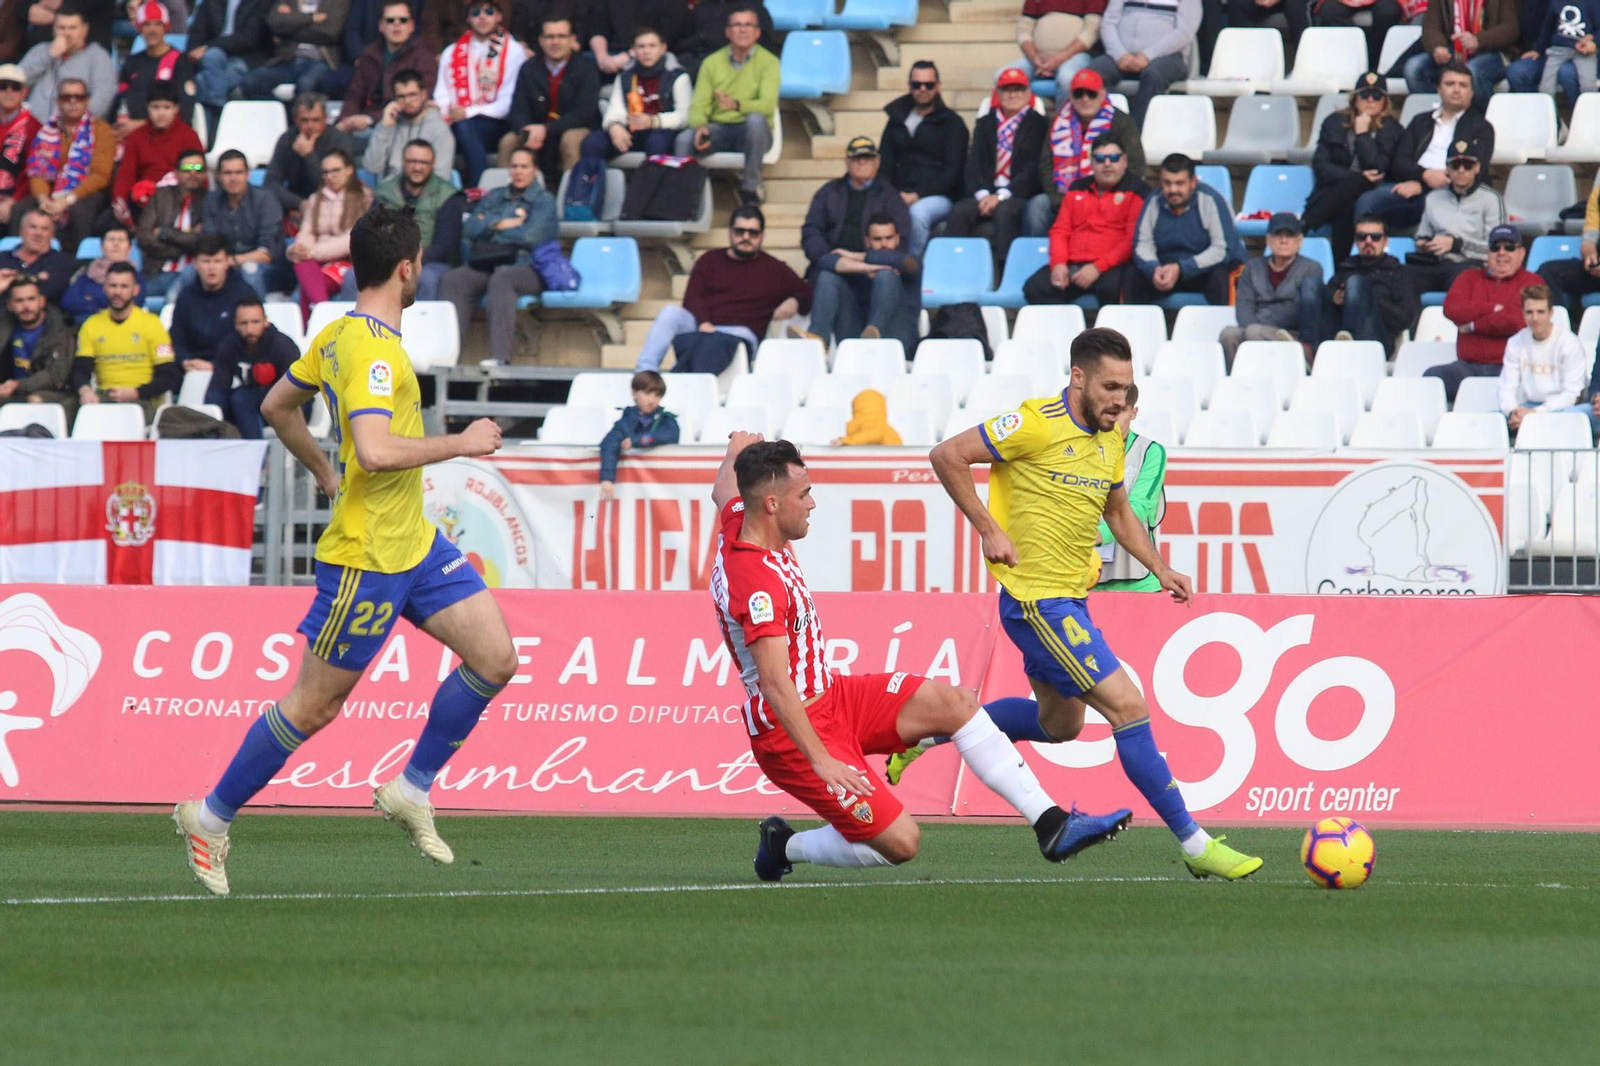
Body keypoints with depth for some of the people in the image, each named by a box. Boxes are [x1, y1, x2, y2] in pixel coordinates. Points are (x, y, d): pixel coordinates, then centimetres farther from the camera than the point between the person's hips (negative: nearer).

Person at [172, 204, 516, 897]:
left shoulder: (340, 334, 8)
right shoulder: (373, 349, -22)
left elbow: (277, 406, 20)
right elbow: (376, 451, -34)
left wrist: (325, 471, 29)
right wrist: (459, 444, -23)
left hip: (413, 543, 10)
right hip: (366, 556, -10)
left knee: (495, 659, 3)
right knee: (315, 704, 1)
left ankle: (412, 789, 14)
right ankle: (211, 817, 16)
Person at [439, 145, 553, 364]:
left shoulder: (544, 200, 10)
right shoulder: (495, 196, 25)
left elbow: (531, 236, -7)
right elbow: (469, 229, 11)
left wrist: (491, 226, 4)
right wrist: (503, 223, -1)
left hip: (527, 268, -5)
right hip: (488, 265, 5)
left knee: (501, 279, -39)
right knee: (453, 281, -26)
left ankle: (500, 358, -49)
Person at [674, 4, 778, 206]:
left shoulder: (768, 62, -2)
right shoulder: (712, 62, 7)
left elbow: (767, 104, -17)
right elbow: (699, 105, -1)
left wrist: (737, 105, -37)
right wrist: (700, 126, -25)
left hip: (751, 133, -1)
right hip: (718, 129, 1)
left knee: (756, 119, -37)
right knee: (685, 139, -30)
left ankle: (751, 184, -23)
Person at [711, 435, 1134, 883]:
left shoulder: (740, 523, -1)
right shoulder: (756, 582, -30)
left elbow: (723, 491, 26)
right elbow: (775, 684, -36)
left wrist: (737, 451, 46)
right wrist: (820, 761, -41)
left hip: (831, 695, 10)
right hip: (793, 732, -10)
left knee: (953, 703, -1)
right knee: (900, 843, -12)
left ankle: (1052, 826, 0)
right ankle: (785, 845, 12)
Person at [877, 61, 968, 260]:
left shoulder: (951, 123, 8)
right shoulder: (897, 120, 21)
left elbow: (952, 170, -2)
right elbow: (884, 163, 17)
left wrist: (919, 195, -14)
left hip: (939, 197, -3)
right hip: (901, 197, 3)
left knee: (917, 212, -39)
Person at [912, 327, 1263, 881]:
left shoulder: (1110, 439, 9)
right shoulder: (1037, 424, -17)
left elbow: (1119, 513, 25)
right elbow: (947, 456, -15)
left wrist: (1160, 569, 12)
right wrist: (988, 530, -17)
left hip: (1069, 601, 10)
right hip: (1038, 601, -10)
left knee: (1059, 724, 23)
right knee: (1128, 707, -13)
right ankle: (1193, 844, -11)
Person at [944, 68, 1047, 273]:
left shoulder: (1038, 125, 7)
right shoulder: (985, 125, 20)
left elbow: (1033, 169, -4)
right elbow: (974, 164, 9)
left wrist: (1002, 196, -15)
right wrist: (982, 194, -11)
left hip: (1019, 195, -4)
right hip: (986, 194, 4)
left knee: (1004, 211, -36)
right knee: (960, 211, -27)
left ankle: (1005, 270, -42)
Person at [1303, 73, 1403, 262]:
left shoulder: (1391, 130, 7)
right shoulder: (1334, 123, 12)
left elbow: (1376, 170, -7)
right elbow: (1320, 166, 2)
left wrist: (1362, 134, -6)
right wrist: (1356, 177, -12)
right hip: (1331, 194, 1)